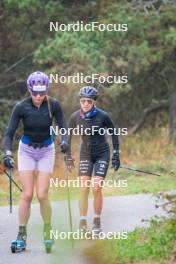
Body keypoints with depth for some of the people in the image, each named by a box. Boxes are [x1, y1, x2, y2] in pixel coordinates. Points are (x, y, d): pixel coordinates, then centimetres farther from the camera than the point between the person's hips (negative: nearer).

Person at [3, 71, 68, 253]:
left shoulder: (54, 105, -15)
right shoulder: (21, 107, -17)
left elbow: (63, 127, -10)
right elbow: (9, 133, -15)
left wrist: (64, 141, -31)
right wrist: (7, 153, -30)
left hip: (46, 151, 0)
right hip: (26, 150, 0)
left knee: (42, 195, -8)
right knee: (27, 194, -8)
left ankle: (48, 230, 13)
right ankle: (21, 236, 0)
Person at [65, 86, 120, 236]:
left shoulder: (103, 116, -18)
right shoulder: (75, 117, -12)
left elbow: (113, 133, -3)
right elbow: (68, 136, 3)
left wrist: (116, 155, -3)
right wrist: (69, 158, 4)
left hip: (102, 153, -2)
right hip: (86, 154, 2)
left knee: (96, 188, -12)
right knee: (84, 188, -8)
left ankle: (97, 221, 4)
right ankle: (83, 223, -2)